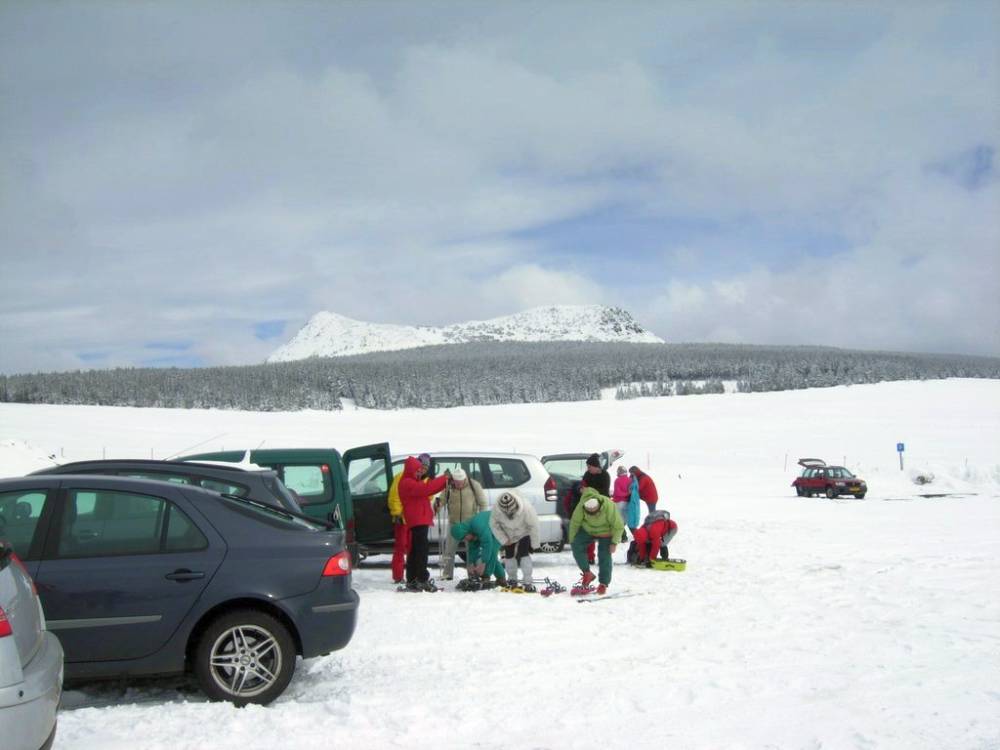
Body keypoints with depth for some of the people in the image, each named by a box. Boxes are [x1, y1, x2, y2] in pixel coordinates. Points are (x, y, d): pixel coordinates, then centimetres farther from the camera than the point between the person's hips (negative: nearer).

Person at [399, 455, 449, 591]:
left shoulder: (415, 482, 22)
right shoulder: (407, 483, -12)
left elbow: (429, 489, 19)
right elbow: (425, 489, -25)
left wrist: (444, 481, 4)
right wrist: (443, 479, -21)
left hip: (421, 520, 11)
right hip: (417, 520, -11)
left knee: (415, 550, 12)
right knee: (421, 550, -12)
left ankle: (411, 580, 17)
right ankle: (422, 580, -14)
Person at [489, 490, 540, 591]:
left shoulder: (526, 508, -38)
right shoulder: (496, 509, -33)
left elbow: (534, 526, -25)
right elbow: (494, 525, -16)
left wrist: (535, 544, -15)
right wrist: (504, 540, -19)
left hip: (524, 534, -3)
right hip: (508, 536, 3)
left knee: (523, 554, -17)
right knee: (509, 555, 10)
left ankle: (527, 582, -10)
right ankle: (512, 579, 31)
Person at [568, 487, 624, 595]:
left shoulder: (609, 506, -35)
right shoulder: (581, 507, -30)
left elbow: (618, 526, -21)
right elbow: (575, 522, -13)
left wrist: (614, 543, -18)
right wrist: (572, 540, -8)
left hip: (605, 533, -2)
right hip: (587, 530, 2)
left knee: (604, 558, -7)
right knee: (576, 545, -18)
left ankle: (603, 584, 8)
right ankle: (587, 573, -5)